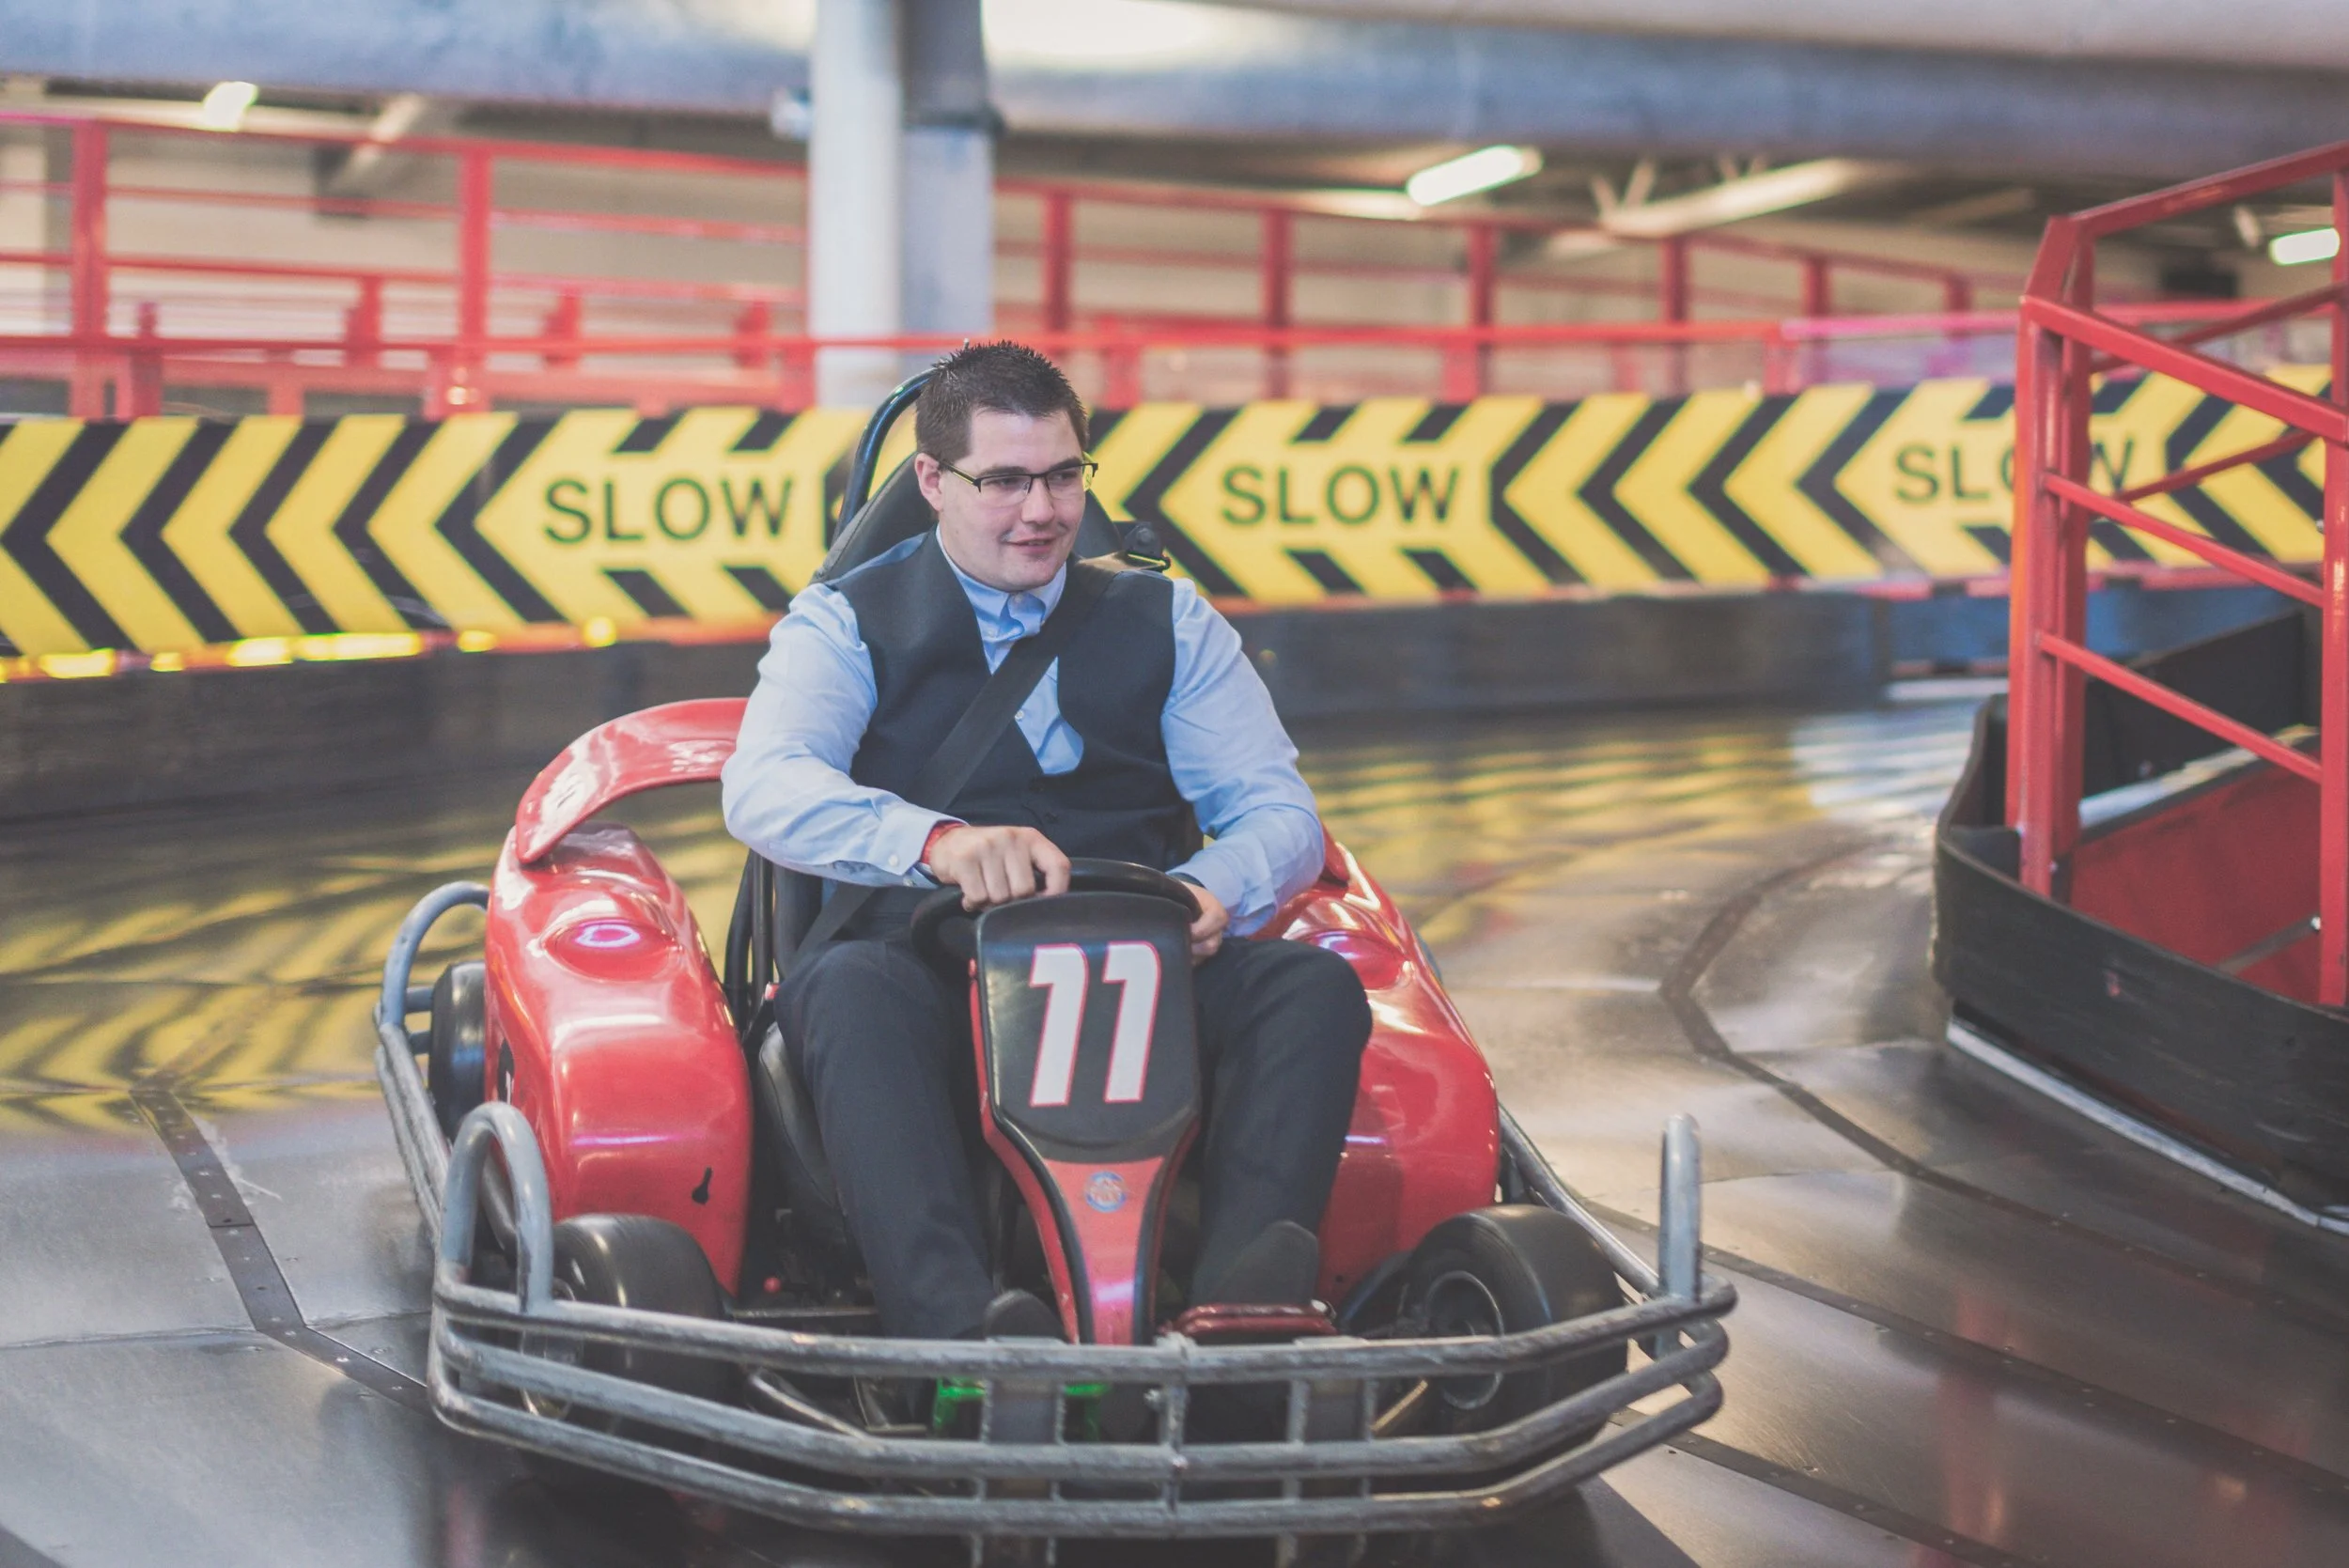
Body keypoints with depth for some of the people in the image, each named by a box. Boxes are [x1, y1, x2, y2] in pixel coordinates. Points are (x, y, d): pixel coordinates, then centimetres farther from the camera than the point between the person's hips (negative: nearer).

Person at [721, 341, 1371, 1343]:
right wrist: (937, 840, -31)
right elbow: (765, 792, -10)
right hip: (936, 973, -2)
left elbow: (1279, 812, 10)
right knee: (846, 989, -36)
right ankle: (957, 1320, -55)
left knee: (1314, 984, -27)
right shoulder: (846, 624, 10)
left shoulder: (1167, 623, 19)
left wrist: (1214, 891, -16)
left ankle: (1242, 1296, -49)